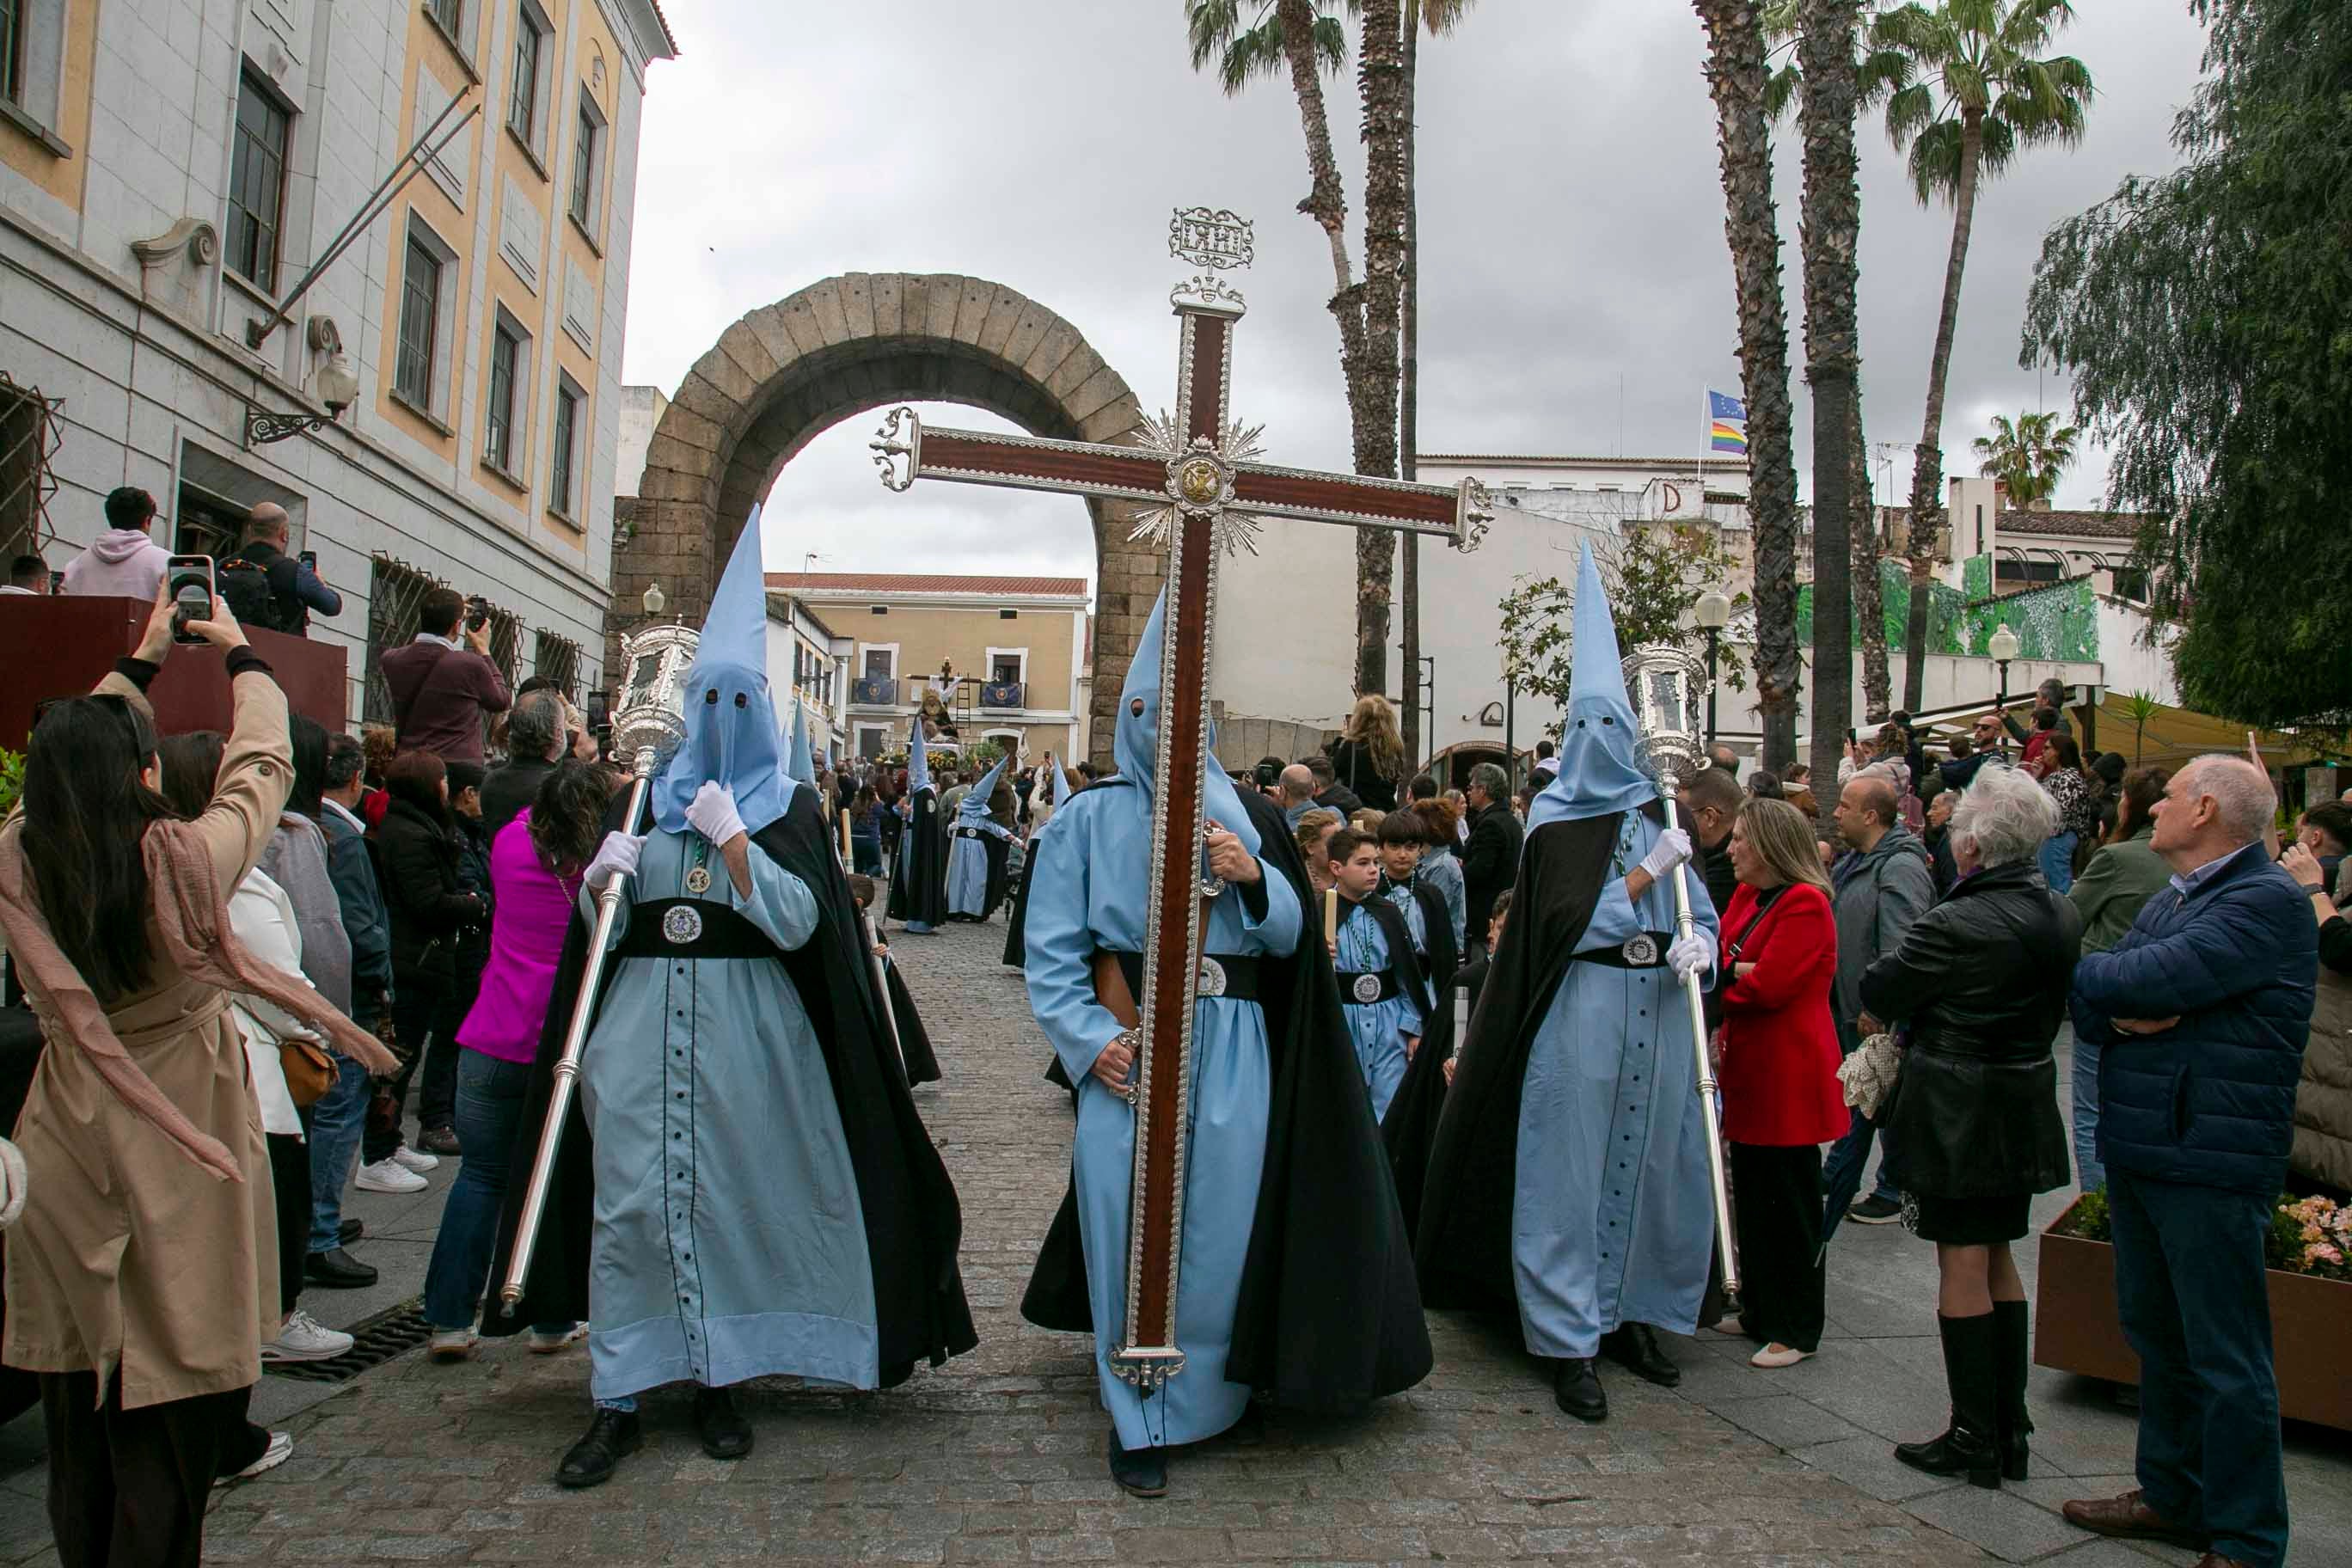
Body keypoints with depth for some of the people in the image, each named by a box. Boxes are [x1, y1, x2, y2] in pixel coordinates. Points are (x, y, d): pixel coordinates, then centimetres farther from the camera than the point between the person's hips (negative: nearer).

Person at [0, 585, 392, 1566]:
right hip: (177, 1145, -4)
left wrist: (138, 665, 21)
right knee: (170, 1396, 7)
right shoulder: (184, 858, -20)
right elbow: (264, 765, -3)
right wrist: (240, 657, 13)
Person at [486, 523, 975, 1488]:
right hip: (640, 1022, 2)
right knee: (628, 1198, -1)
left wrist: (731, 838, -15)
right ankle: (617, 1401, 7)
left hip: (743, 1031, -2)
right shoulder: (651, 795, 12)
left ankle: (716, 1380, 19)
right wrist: (603, 875, -9)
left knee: (728, 1195, 4)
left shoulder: (788, 807, 3)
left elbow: (797, 921, -10)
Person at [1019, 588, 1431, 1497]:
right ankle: (1139, 1418, 14)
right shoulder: (1090, 818, 3)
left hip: (1231, 1048, 2)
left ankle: (1208, 1393, 27)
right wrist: (1092, 1037, -13)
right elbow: (1052, 951, -1)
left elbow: (1291, 934, 9)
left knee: (1222, 1219, 6)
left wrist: (1253, 877, -9)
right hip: (1130, 1048, -2)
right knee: (1133, 1220, -1)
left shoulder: (1242, 814, 9)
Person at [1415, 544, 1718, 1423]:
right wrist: (1648, 873, -11)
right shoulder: (1556, 819, -1)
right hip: (1582, 1012, -5)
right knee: (1572, 1166, -1)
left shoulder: (1656, 809, 12)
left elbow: (1696, 905, 11)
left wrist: (1697, 941, -11)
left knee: (1650, 1162, 10)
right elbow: (1570, 922, -11)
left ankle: (1629, 1315, 24)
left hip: (1660, 1009, 5)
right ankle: (1570, 1343, 6)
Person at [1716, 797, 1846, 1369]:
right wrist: (1738, 971, -13)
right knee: (1754, 1198, 15)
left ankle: (1797, 1331, 11)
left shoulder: (1805, 905, -15)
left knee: (1790, 1204, 1)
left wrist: (1722, 976, -7)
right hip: (1749, 1068, 9)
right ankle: (1759, 1311, 27)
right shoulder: (1747, 897, 14)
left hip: (1789, 1075, -9)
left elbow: (1768, 985, -22)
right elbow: (1720, 953, 8)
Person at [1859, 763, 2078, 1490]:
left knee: (1962, 1265, 1)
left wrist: (1877, 1015, 11)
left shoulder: (1958, 924, -22)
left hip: (1957, 1107, -8)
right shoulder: (2061, 916, 2)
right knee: (1998, 1259, 17)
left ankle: (1974, 1438, 9)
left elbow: (1879, 990, -11)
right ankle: (2010, 1432, 24)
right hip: (2025, 1098, 8)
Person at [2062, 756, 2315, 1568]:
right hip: (2138, 1148, 9)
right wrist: (2123, 1011, -13)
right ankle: (2173, 1495, 33)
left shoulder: (2268, 901, -14)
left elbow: (2156, 980, -25)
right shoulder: (2170, 902, 16)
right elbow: (2089, 1007, 10)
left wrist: (2091, 975, -4)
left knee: (2227, 1360, 0)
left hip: (2209, 1159, -9)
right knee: (2155, 1335, 19)